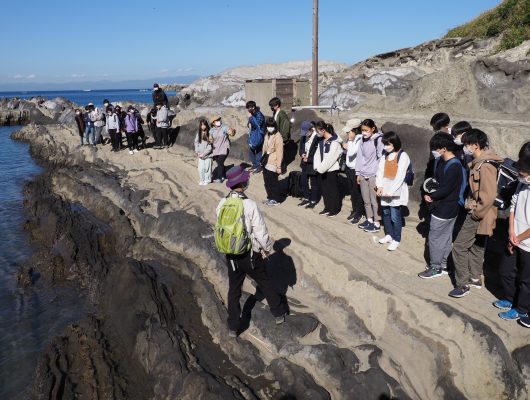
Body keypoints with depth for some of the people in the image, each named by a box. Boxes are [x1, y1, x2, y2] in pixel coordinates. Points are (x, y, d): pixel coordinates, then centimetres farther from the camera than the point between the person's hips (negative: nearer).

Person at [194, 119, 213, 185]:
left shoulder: (209, 133, -11)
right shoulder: (198, 133, 4)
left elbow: (210, 146, -11)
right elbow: (196, 143, 9)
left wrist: (204, 154, -12)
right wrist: (197, 152, -3)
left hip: (208, 155, -4)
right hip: (200, 155, 4)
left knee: (207, 168, 2)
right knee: (201, 168, 5)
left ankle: (207, 180, 16)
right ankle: (201, 180, 19)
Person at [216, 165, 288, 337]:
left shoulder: (222, 204, -9)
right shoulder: (249, 205, -23)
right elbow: (261, 232, -18)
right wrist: (267, 249, 0)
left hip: (231, 256, 3)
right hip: (251, 255, -3)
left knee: (233, 290, 17)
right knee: (265, 283, 19)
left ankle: (233, 327, 26)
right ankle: (279, 313, 36)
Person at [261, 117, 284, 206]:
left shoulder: (277, 137, -16)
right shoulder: (267, 135, 9)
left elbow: (279, 152, -17)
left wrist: (279, 166, -18)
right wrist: (263, 159, 16)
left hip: (273, 163, -7)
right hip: (266, 162, 7)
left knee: (273, 182, 3)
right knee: (266, 181, 14)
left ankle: (275, 199, 17)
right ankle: (270, 197, 28)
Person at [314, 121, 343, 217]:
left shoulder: (335, 142, -17)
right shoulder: (321, 141, 8)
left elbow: (330, 158, -21)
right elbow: (317, 154, 8)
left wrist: (321, 168, -18)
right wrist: (317, 166, -5)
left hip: (331, 170, -8)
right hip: (321, 170, 8)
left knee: (333, 190, 3)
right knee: (324, 190, 14)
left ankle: (335, 209, 14)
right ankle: (327, 208, 27)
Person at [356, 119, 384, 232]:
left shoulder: (379, 140, -12)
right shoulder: (363, 140, 9)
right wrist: (358, 173, 11)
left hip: (373, 175, -6)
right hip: (363, 175, 6)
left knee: (374, 200, 1)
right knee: (366, 200, 14)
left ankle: (377, 223, 11)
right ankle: (369, 220, 28)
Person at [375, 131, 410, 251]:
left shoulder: (403, 156, -12)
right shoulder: (385, 155, 9)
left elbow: (400, 176, -17)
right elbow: (380, 171, 5)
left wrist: (391, 191, -19)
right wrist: (380, 186, -8)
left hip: (396, 192, -6)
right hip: (385, 191, 7)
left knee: (395, 216, -2)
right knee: (386, 214, 15)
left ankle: (396, 239, 11)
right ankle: (389, 235, 32)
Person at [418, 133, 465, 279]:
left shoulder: (453, 166, -23)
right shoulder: (442, 161, 5)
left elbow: (445, 189, -24)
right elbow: (436, 180, 13)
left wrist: (431, 196, -9)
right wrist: (429, 193, -2)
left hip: (444, 210, -9)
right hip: (448, 208, 9)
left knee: (434, 238, 1)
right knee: (445, 237, 17)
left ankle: (435, 268, 14)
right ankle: (443, 265, 29)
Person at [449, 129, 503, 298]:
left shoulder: (485, 166, -24)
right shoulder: (479, 162, 6)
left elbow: (489, 196, -26)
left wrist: (475, 213, -17)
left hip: (478, 216, -10)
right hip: (477, 213, 10)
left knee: (459, 247, -4)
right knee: (476, 245, 20)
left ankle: (462, 284, 7)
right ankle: (475, 278, 35)